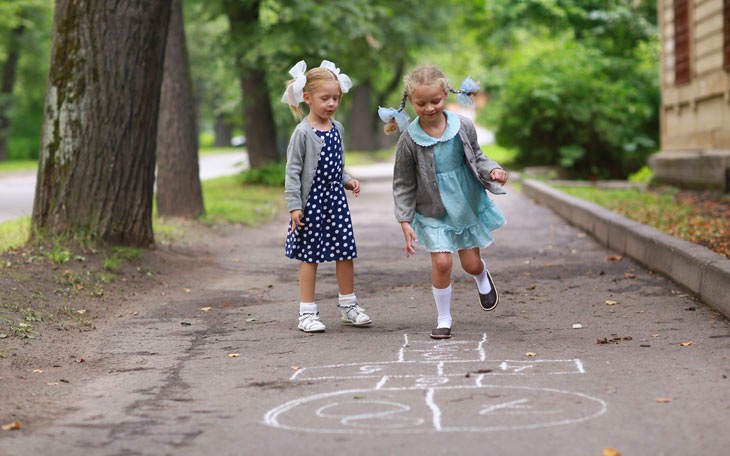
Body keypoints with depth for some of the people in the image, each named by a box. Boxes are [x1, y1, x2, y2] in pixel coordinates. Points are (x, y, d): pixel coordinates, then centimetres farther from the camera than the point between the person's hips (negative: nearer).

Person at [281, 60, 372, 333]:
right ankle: (307, 312, 9)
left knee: (346, 252, 8)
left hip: (335, 199, 6)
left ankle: (348, 305, 23)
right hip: (311, 200, -6)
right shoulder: (303, 132, -12)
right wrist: (294, 205, -16)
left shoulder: (337, 128, 7)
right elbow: (293, 170, -11)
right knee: (309, 256, 1)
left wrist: (347, 180, 3)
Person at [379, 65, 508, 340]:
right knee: (441, 262, -13)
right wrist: (405, 221, -11)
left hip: (468, 206, 2)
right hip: (433, 213, -2)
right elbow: (403, 185, -7)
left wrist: (493, 171, -15)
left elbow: (476, 158, 6)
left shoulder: (463, 127, -10)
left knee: (471, 264, 9)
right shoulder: (409, 140, -16)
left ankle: (483, 279, 48)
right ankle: (444, 319, 7)